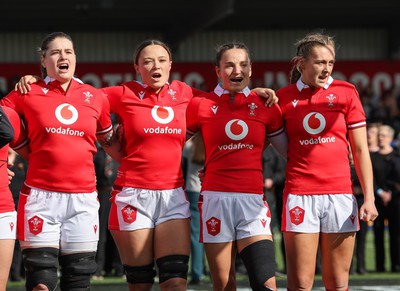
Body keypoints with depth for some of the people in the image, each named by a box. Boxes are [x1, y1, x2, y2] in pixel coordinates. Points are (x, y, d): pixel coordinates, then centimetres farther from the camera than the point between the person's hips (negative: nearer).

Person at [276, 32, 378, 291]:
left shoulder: (346, 92, 4)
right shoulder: (283, 98, 4)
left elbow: (360, 150, 4)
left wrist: (369, 198, -2)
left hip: (340, 196, 1)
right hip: (299, 195, -1)